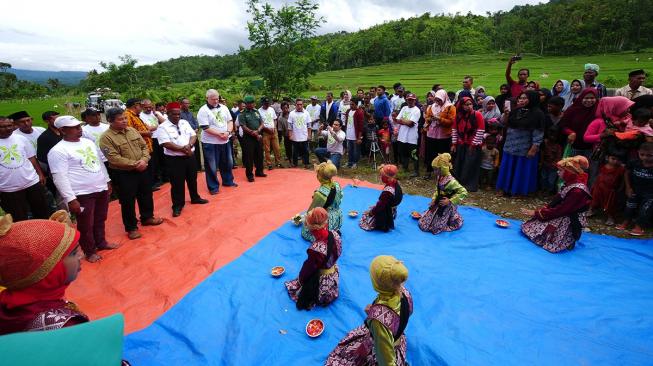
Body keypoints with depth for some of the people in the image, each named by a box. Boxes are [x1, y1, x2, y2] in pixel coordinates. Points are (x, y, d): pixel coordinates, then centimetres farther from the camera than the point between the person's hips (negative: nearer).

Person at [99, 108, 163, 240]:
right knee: (128, 201, 5)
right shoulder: (106, 137, -14)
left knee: (146, 195, 18)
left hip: (142, 170, 6)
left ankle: (147, 217, 39)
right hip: (124, 174, -6)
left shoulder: (132, 130, 5)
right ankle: (131, 228, 19)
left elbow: (144, 146, 6)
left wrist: (144, 160, -13)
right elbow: (114, 158, -21)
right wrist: (134, 164, -21)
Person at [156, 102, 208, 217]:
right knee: (177, 183, 3)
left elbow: (193, 135, 2)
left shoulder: (185, 123, 7)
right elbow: (166, 144, -18)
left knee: (192, 179, 19)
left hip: (190, 156, 5)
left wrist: (189, 146, -17)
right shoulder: (163, 127, -9)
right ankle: (177, 206, 16)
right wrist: (182, 149, -19)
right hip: (174, 159, -5)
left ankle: (195, 198, 38)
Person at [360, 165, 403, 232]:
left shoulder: (387, 191, -37)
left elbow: (381, 205, -27)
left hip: (384, 216, -8)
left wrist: (372, 211, -10)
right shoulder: (395, 183, -10)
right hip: (390, 211, 8)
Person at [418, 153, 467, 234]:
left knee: (435, 227, 0)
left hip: (446, 207, -8)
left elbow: (463, 192, -29)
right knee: (423, 224, 14)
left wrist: (450, 201, -27)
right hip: (438, 204, 8)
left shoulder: (450, 181, -28)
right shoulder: (439, 177, -4)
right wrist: (434, 199, -1)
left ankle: (457, 220, 22)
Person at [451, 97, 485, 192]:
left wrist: (474, 144, -11)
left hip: (473, 146, -5)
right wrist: (454, 144, 4)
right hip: (460, 145, 5)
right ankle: (458, 183, 22)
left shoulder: (477, 114, -10)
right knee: (458, 165, 9)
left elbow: (480, 131, -11)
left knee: (471, 165, -2)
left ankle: (470, 185, 8)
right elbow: (454, 130, 8)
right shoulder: (458, 116, 3)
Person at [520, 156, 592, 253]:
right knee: (527, 226, -1)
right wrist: (540, 211, -1)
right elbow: (555, 203, 10)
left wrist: (537, 213, -15)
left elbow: (560, 211, -22)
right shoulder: (571, 184, 5)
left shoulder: (577, 191, -25)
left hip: (568, 225, -9)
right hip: (562, 218, 9)